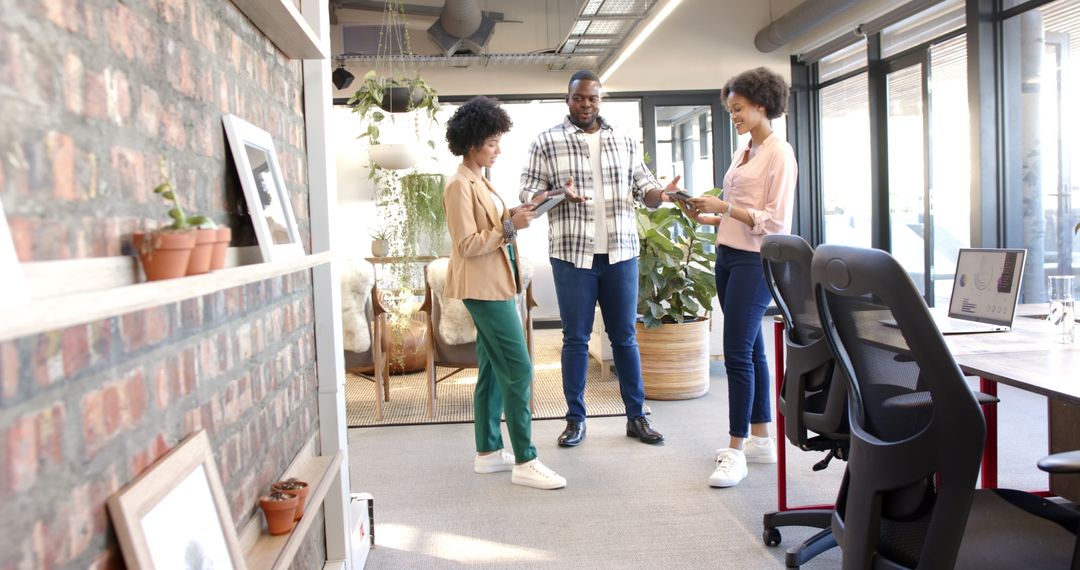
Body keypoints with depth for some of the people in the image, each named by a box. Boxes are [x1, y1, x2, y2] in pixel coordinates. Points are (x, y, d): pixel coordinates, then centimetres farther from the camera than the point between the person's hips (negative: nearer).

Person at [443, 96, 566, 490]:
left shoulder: (479, 181, 16)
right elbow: (468, 245, -17)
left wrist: (514, 218, 5)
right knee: (519, 369, -10)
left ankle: (488, 452, 20)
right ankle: (524, 462, -5)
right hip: (485, 287, -10)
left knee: (493, 369, 12)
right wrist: (509, 227, -19)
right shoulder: (460, 185, -13)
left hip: (496, 285, 10)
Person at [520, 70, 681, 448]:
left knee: (624, 336, 9)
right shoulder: (546, 143, 1)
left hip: (621, 253, 3)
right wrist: (559, 195, -23)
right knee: (575, 338, 5)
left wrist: (660, 195, -14)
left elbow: (643, 188, 9)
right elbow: (528, 194, -3)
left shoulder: (626, 142, 10)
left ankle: (636, 416, 19)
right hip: (572, 255, -2)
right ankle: (575, 419, 16)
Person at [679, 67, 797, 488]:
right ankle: (761, 439, 22)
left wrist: (725, 206, -18)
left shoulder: (779, 153, -8)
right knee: (750, 349, 13)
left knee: (738, 352, -10)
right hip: (728, 256, 9)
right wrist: (707, 218, 5)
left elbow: (775, 221, -15)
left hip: (754, 261, -9)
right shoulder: (743, 153, 17)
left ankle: (736, 451, -3)